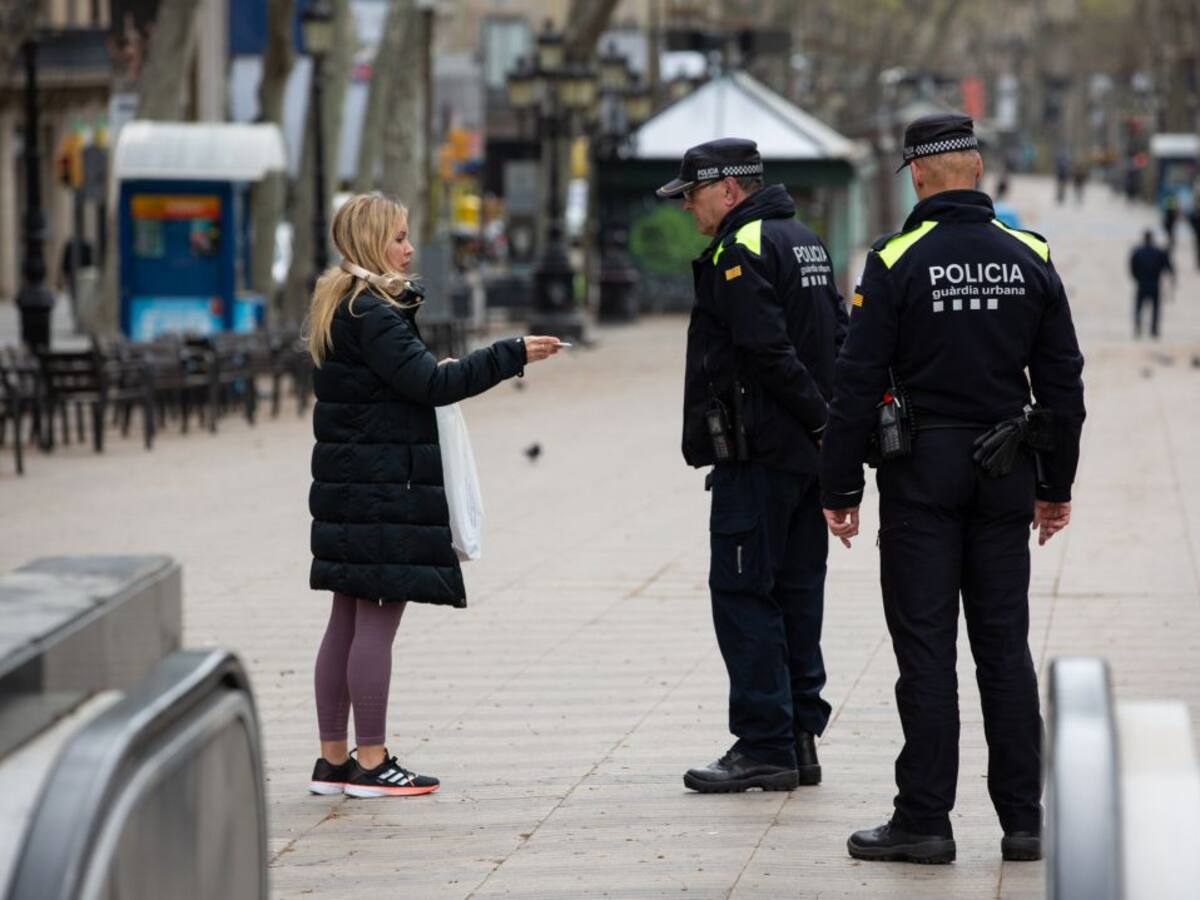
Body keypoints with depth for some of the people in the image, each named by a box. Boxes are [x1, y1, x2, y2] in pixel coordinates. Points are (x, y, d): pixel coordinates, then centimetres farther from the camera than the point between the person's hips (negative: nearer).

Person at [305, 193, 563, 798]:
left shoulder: (342, 307, 16)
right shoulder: (372, 312, -15)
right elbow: (429, 383, -20)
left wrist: (431, 373, 7)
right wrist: (513, 355, -17)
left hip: (348, 483, 10)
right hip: (386, 486, -10)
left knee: (347, 622, 11)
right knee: (378, 620, -6)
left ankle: (332, 759, 14)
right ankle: (370, 762, -3)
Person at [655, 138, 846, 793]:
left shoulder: (740, 252, -13)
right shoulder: (806, 242, 17)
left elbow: (769, 353, -21)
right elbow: (839, 339, 16)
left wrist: (821, 418, -14)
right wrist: (833, 422, 9)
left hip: (758, 454, -9)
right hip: (809, 453, 9)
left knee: (742, 593, -5)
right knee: (797, 592, 12)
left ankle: (765, 746, -6)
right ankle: (800, 737, 15)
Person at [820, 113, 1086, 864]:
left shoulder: (897, 262, -9)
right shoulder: (1031, 259, 3)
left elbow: (859, 383, -10)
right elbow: (1062, 380, 6)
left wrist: (841, 488, -3)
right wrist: (1057, 484, 15)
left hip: (921, 471, -3)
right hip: (1005, 474, 4)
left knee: (926, 647, 0)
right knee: (1005, 645, 8)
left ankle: (925, 820, 1)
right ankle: (1024, 821, 9)